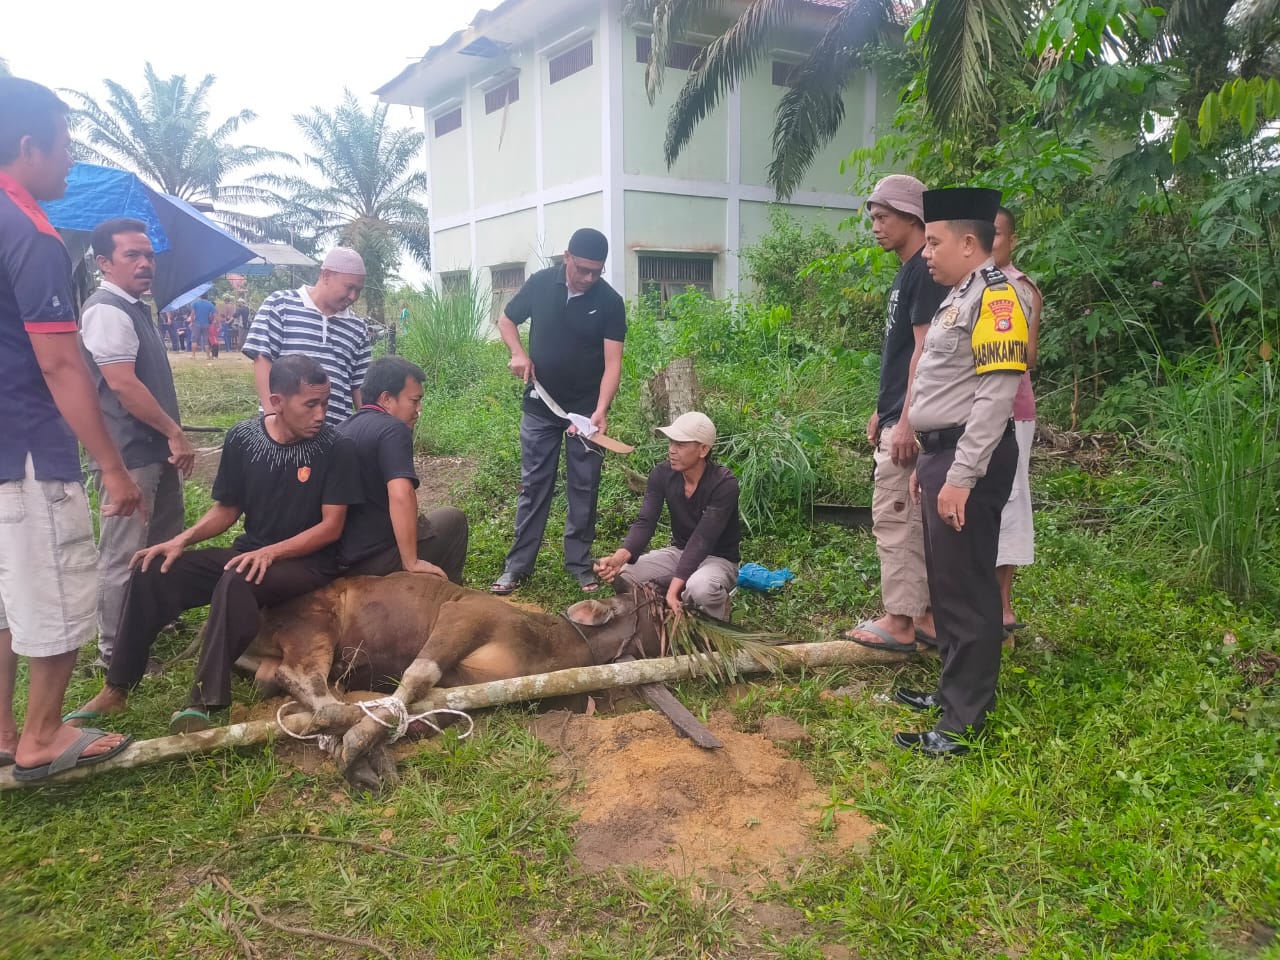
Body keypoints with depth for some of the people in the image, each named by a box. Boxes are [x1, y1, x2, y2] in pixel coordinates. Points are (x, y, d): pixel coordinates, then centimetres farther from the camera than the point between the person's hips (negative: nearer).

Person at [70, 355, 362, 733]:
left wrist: (270, 552, -25)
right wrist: (183, 539, -8)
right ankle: (116, 689, 0)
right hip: (250, 552, 5)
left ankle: (204, 700, -28)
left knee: (237, 583, -35)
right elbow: (226, 509, 9)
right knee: (152, 572, -11)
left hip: (308, 561, -5)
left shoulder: (335, 449, -13)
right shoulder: (243, 438, -1)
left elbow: (331, 527, -14)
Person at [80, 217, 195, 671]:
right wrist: (176, 433, -17)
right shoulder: (107, 310, -15)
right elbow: (122, 384, -23)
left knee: (164, 544, 20)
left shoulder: (135, 308, 16)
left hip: (154, 447, 10)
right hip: (129, 453, -10)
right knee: (123, 556, -3)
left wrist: (170, 437, 20)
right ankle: (114, 651, 8)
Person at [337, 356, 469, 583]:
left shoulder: (344, 428, 11)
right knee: (453, 518, 12)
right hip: (376, 558, -9)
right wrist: (411, 562, -24)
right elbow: (401, 495, -30)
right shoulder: (393, 429, -16)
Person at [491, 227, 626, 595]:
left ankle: (579, 562, 19)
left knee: (583, 489, 6)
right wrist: (518, 353, -10)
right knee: (533, 486, 6)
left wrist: (601, 410, -30)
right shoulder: (540, 284, -6)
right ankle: (518, 564, 14)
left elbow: (612, 363, -16)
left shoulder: (609, 302, -11)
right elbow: (506, 320, 10)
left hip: (587, 410, -1)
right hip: (540, 408, 1)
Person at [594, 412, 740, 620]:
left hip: (719, 559, -5)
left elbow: (703, 538, -31)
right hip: (679, 552, 5)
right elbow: (645, 523, -18)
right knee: (619, 573, -17)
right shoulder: (662, 474, -9)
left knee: (700, 587, -40)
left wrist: (674, 586, -40)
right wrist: (621, 556, -39)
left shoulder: (724, 483, -24)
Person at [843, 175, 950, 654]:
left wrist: (906, 420, -23)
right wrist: (881, 410, 22)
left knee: (894, 517, -5)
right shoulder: (907, 272, 17)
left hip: (909, 420, -10)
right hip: (897, 416, 10)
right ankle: (927, 615, 21)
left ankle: (899, 622, 4)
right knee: (916, 519, 13)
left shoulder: (926, 270, -13)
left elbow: (925, 349, -20)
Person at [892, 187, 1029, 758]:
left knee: (966, 591, -4)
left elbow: (996, 396, -22)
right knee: (945, 584, 18)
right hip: (942, 455, 10)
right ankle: (953, 690, 32)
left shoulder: (994, 297, -13)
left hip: (967, 462, -10)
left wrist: (961, 476, -24)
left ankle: (964, 725, 6)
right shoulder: (958, 298, 18)